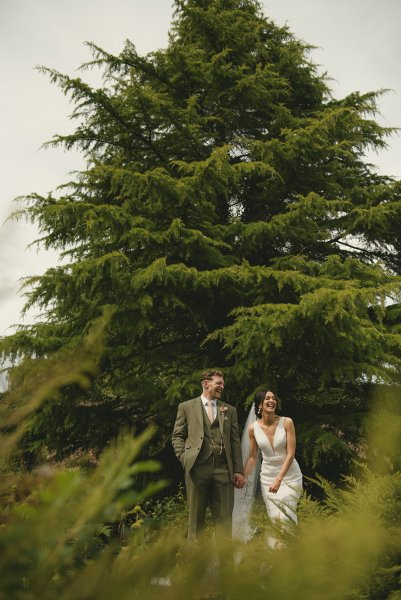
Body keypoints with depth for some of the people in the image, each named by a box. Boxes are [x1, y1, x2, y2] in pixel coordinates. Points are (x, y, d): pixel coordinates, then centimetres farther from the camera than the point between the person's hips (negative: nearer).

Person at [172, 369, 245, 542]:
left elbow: (235, 441, 13)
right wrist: (184, 458, -5)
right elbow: (177, 436, 9)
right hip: (197, 468, -2)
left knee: (225, 517, 1)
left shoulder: (229, 410, 17)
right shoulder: (186, 407, 10)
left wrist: (238, 470, 5)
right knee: (196, 516, 5)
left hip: (223, 469, 2)